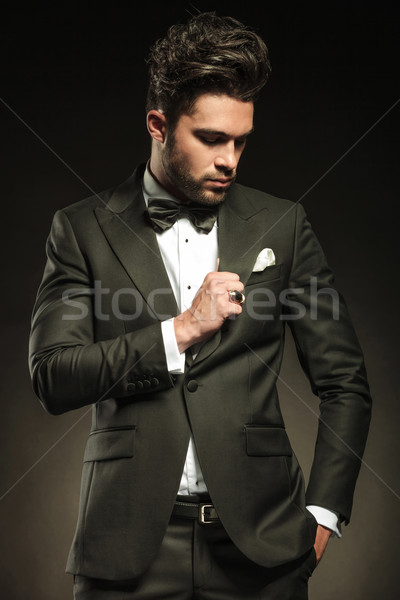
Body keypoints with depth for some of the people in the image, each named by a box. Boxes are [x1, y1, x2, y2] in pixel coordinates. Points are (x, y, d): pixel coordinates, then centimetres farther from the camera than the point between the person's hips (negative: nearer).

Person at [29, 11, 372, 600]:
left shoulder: (283, 226, 6)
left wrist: (322, 514, 2)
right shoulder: (83, 230, 3)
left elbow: (345, 383, 9)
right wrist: (181, 330, -13)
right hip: (130, 546, -1)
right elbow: (53, 379, -5)